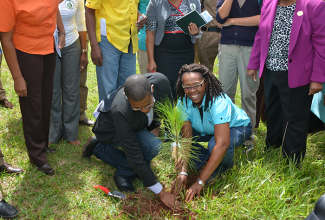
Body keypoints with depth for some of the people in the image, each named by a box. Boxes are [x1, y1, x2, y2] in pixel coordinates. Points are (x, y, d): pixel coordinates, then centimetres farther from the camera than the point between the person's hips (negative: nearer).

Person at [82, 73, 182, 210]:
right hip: (111, 130, -6)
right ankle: (124, 174, -5)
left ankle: (99, 148, 19)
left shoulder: (161, 81, -32)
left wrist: (156, 126, -17)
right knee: (153, 146, -30)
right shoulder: (121, 111, -42)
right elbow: (134, 155, -36)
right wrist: (161, 193, -33)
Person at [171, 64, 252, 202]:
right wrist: (183, 172, -34)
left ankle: (224, 168, -3)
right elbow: (186, 137, -22)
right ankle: (211, 159, 3)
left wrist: (200, 181, -46)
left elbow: (222, 144, -45)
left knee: (214, 145, -39)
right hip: (206, 130, 6)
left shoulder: (219, 102, -39)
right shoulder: (183, 102, -21)